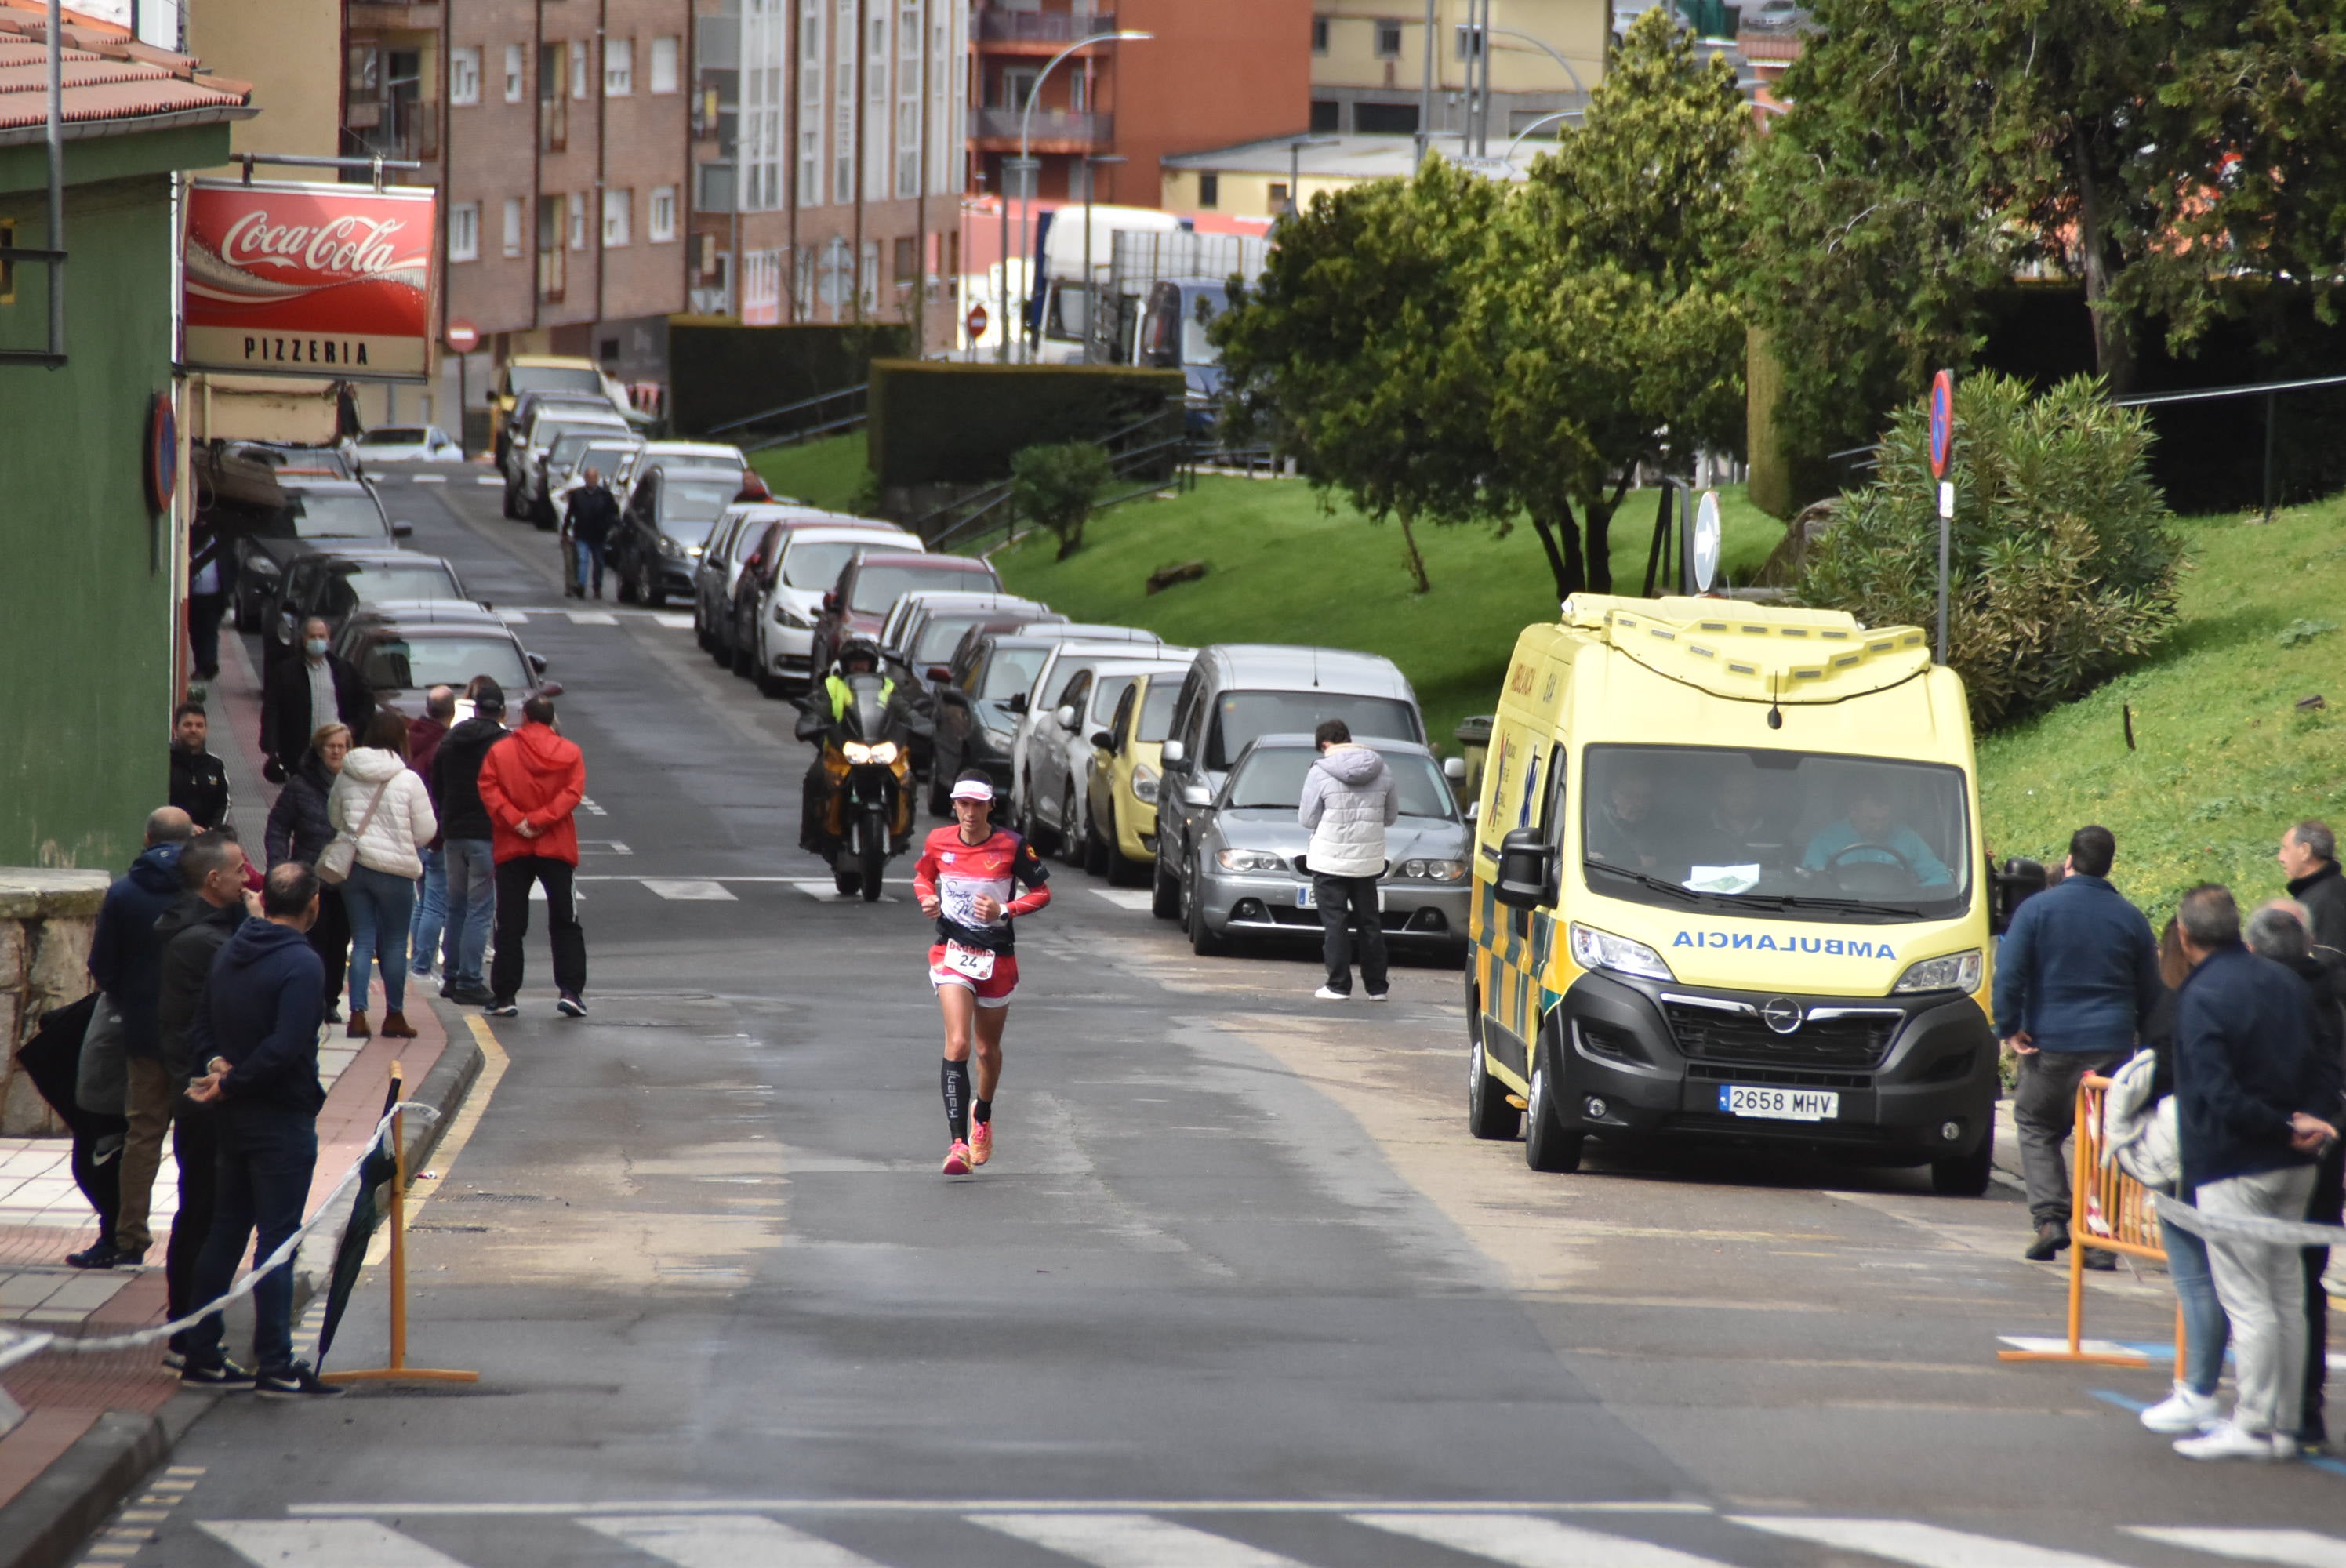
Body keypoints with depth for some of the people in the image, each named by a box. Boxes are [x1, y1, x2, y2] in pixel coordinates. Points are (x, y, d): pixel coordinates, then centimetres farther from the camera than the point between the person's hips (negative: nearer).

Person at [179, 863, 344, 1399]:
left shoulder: (229, 953, 9)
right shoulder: (301, 963, -17)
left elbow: (200, 1027, 12)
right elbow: (285, 1047, -25)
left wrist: (218, 1065, -5)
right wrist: (231, 1084, -15)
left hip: (235, 1118, 8)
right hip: (283, 1121, -8)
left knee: (225, 1233, 14)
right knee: (277, 1239, -4)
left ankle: (202, 1355, 17)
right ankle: (275, 1365, -3)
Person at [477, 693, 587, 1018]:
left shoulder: (500, 751, -1)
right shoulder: (569, 753, 1)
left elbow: (489, 789, -11)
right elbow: (572, 793, -9)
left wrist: (515, 820, -14)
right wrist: (539, 819, -12)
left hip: (512, 848, 0)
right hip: (556, 847, 0)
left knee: (509, 927, 5)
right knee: (565, 924, 8)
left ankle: (505, 995, 2)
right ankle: (570, 990, -3)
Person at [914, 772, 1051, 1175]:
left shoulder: (1011, 846, -9)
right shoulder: (938, 842, -2)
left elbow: (1042, 892, 0)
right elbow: (922, 876, 18)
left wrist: (1005, 910, -16)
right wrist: (927, 898, -5)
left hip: (997, 956, 0)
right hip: (951, 952, 0)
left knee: (987, 1049, 16)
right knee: (958, 1044, -18)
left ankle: (982, 1116, 47)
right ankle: (958, 1144, -23)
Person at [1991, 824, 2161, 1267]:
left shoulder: (2037, 910, -2)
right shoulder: (2130, 919, 7)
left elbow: (2008, 975, -10)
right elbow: (2150, 993, 14)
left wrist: (2009, 1029, -3)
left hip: (2049, 1046, -2)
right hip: (2111, 1045, 2)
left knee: (2037, 1129, 13)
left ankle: (2049, 1218, -3)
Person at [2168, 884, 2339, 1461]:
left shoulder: (2202, 998, -15)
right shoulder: (2287, 983, 9)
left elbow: (2219, 1096, -21)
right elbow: (2325, 1069, 10)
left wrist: (2285, 1127, -11)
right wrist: (2308, 1121, -5)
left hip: (2233, 1170, -7)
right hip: (2293, 1172, 7)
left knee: (2248, 1303, -3)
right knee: (2288, 1297, 12)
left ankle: (2253, 1426, -1)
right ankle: (2283, 1423, 16)